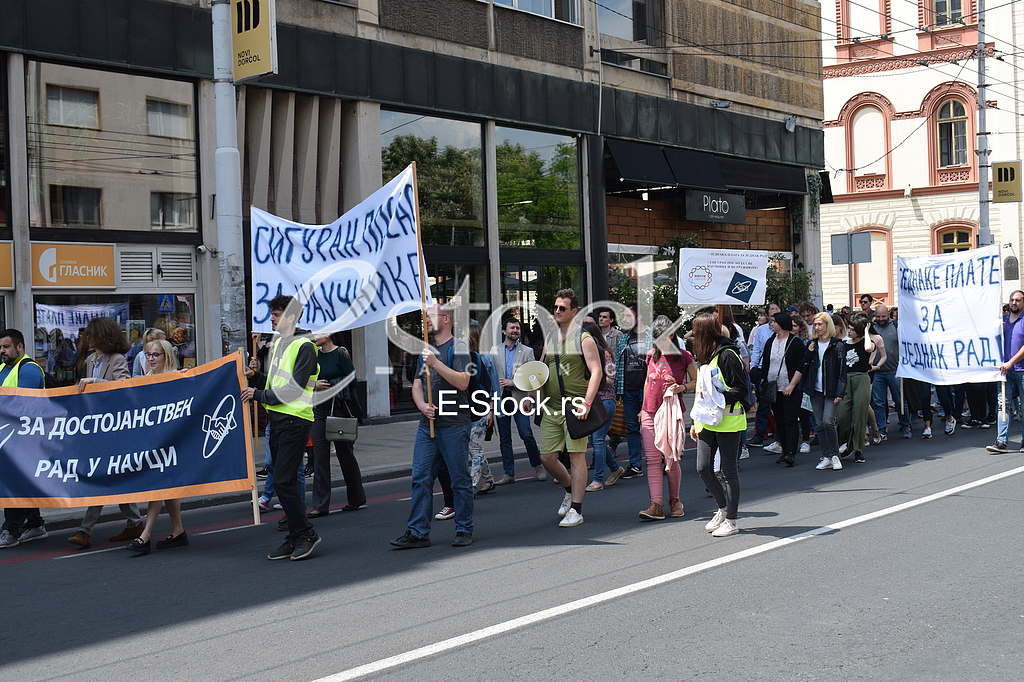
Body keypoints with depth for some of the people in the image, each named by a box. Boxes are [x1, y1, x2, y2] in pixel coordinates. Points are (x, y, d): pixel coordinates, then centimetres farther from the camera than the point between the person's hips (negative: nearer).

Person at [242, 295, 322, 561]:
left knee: (283, 481, -11)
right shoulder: (277, 343, 17)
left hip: (295, 421, -9)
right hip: (277, 420, 9)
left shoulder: (303, 346, -10)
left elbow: (293, 389, -17)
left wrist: (258, 395, -13)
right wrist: (255, 377, 4)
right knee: (283, 481, 10)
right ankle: (295, 538, 17)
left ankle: (306, 534, 0)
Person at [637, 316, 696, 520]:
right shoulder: (651, 355, 9)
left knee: (671, 460, 1)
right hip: (650, 413, 3)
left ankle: (674, 500, 20)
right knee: (653, 459, -4)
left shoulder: (684, 357, -2)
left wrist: (683, 387, -12)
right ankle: (656, 504, -7)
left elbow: (697, 382, 7)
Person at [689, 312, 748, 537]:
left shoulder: (727, 355, -12)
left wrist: (719, 398, -26)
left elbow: (741, 390, -14)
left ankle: (732, 520, 9)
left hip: (727, 421, -8)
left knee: (729, 470, 0)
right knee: (703, 469, 5)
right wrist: (696, 421, 20)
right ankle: (724, 508, 25)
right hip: (707, 422, 8)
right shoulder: (706, 356, 15)